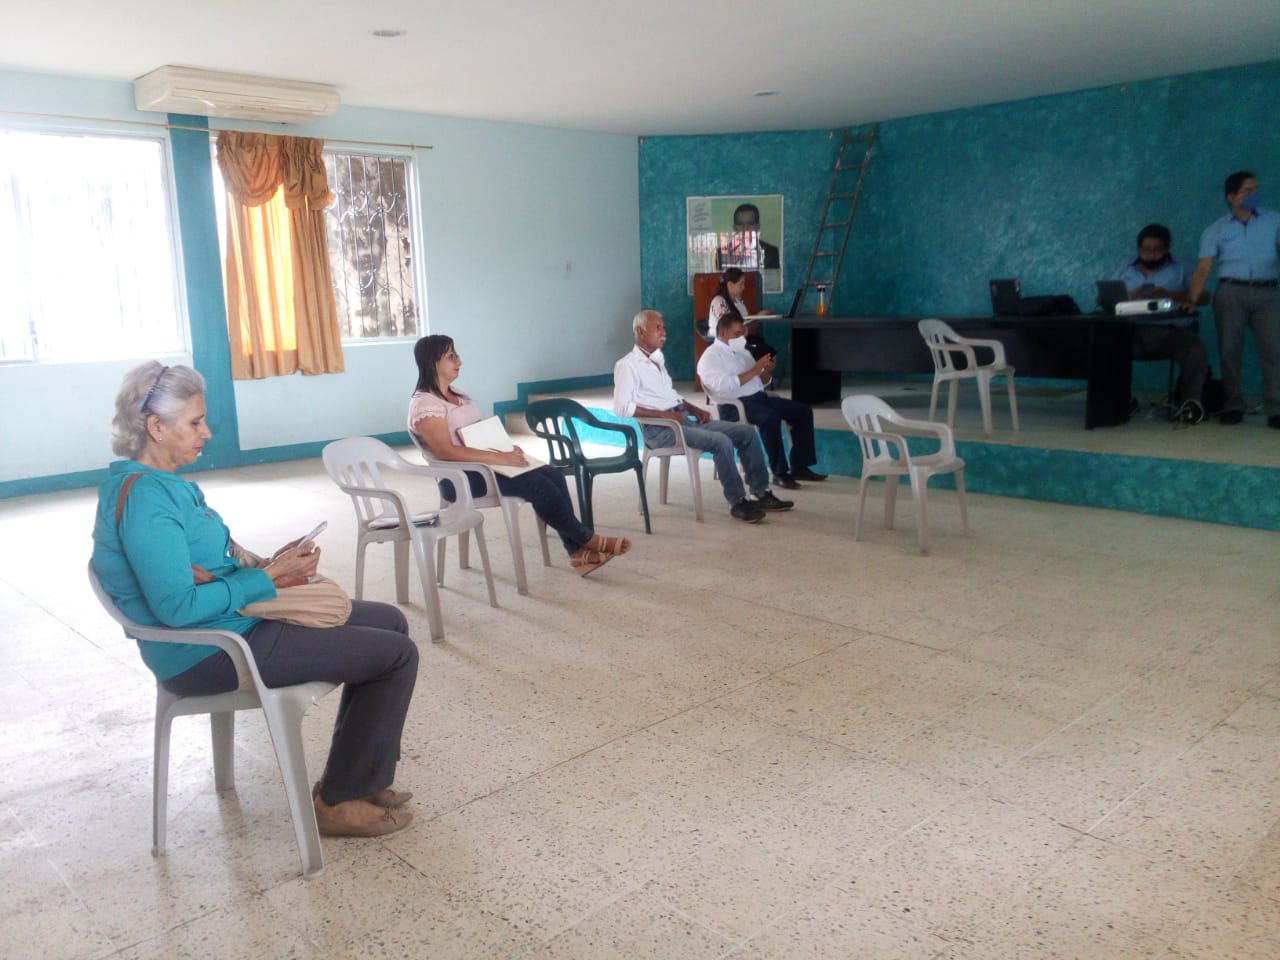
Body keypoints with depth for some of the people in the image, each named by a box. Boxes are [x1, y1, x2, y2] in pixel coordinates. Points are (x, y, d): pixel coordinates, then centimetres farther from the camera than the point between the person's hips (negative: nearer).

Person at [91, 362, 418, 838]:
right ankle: (339, 802, 3)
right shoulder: (143, 496, -22)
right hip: (206, 653, -11)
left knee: (389, 621, 13)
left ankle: (351, 776, 20)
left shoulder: (160, 482, 10)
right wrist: (269, 578, -19)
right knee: (398, 654, -11)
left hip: (228, 623, 11)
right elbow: (177, 606, -28)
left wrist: (269, 565, 1)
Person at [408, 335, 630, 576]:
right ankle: (587, 539, -8)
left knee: (553, 475, -12)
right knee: (537, 483, -23)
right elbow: (446, 451, -24)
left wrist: (507, 448, -1)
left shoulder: (456, 393, 16)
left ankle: (578, 551, -15)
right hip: (460, 478, -9)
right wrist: (499, 458, -25)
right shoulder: (424, 404, -13)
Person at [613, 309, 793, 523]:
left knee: (746, 432, -1)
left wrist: (694, 409, 8)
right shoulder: (628, 365, -7)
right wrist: (663, 415, -20)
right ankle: (737, 502, -15)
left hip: (684, 419, 9)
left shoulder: (657, 359, 19)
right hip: (659, 428, -9)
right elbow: (621, 407, -18)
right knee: (721, 441, -28)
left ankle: (761, 493, 3)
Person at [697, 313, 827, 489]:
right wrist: (753, 371, -17)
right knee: (771, 417, -36)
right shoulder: (710, 356, -4)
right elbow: (724, 386, -22)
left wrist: (767, 371, 0)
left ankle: (799, 467, -3)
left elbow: (760, 382, 23)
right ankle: (779, 472, -27)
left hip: (759, 397, 9)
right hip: (734, 405, -9)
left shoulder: (742, 352, 22)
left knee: (803, 411, -3)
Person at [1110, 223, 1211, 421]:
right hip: (1133, 330, 1)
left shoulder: (1180, 270, 19)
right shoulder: (1125, 269, 24)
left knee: (1197, 352, -32)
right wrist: (1128, 297, -6)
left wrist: (1171, 294, -11)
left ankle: (1191, 401, -22)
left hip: (1171, 329, 0)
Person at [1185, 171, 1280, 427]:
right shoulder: (1215, 230, 7)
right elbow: (1203, 268, -2)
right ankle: (1232, 406, 9)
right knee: (1229, 350, 1)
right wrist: (1191, 300, -14)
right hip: (1231, 292, 0)